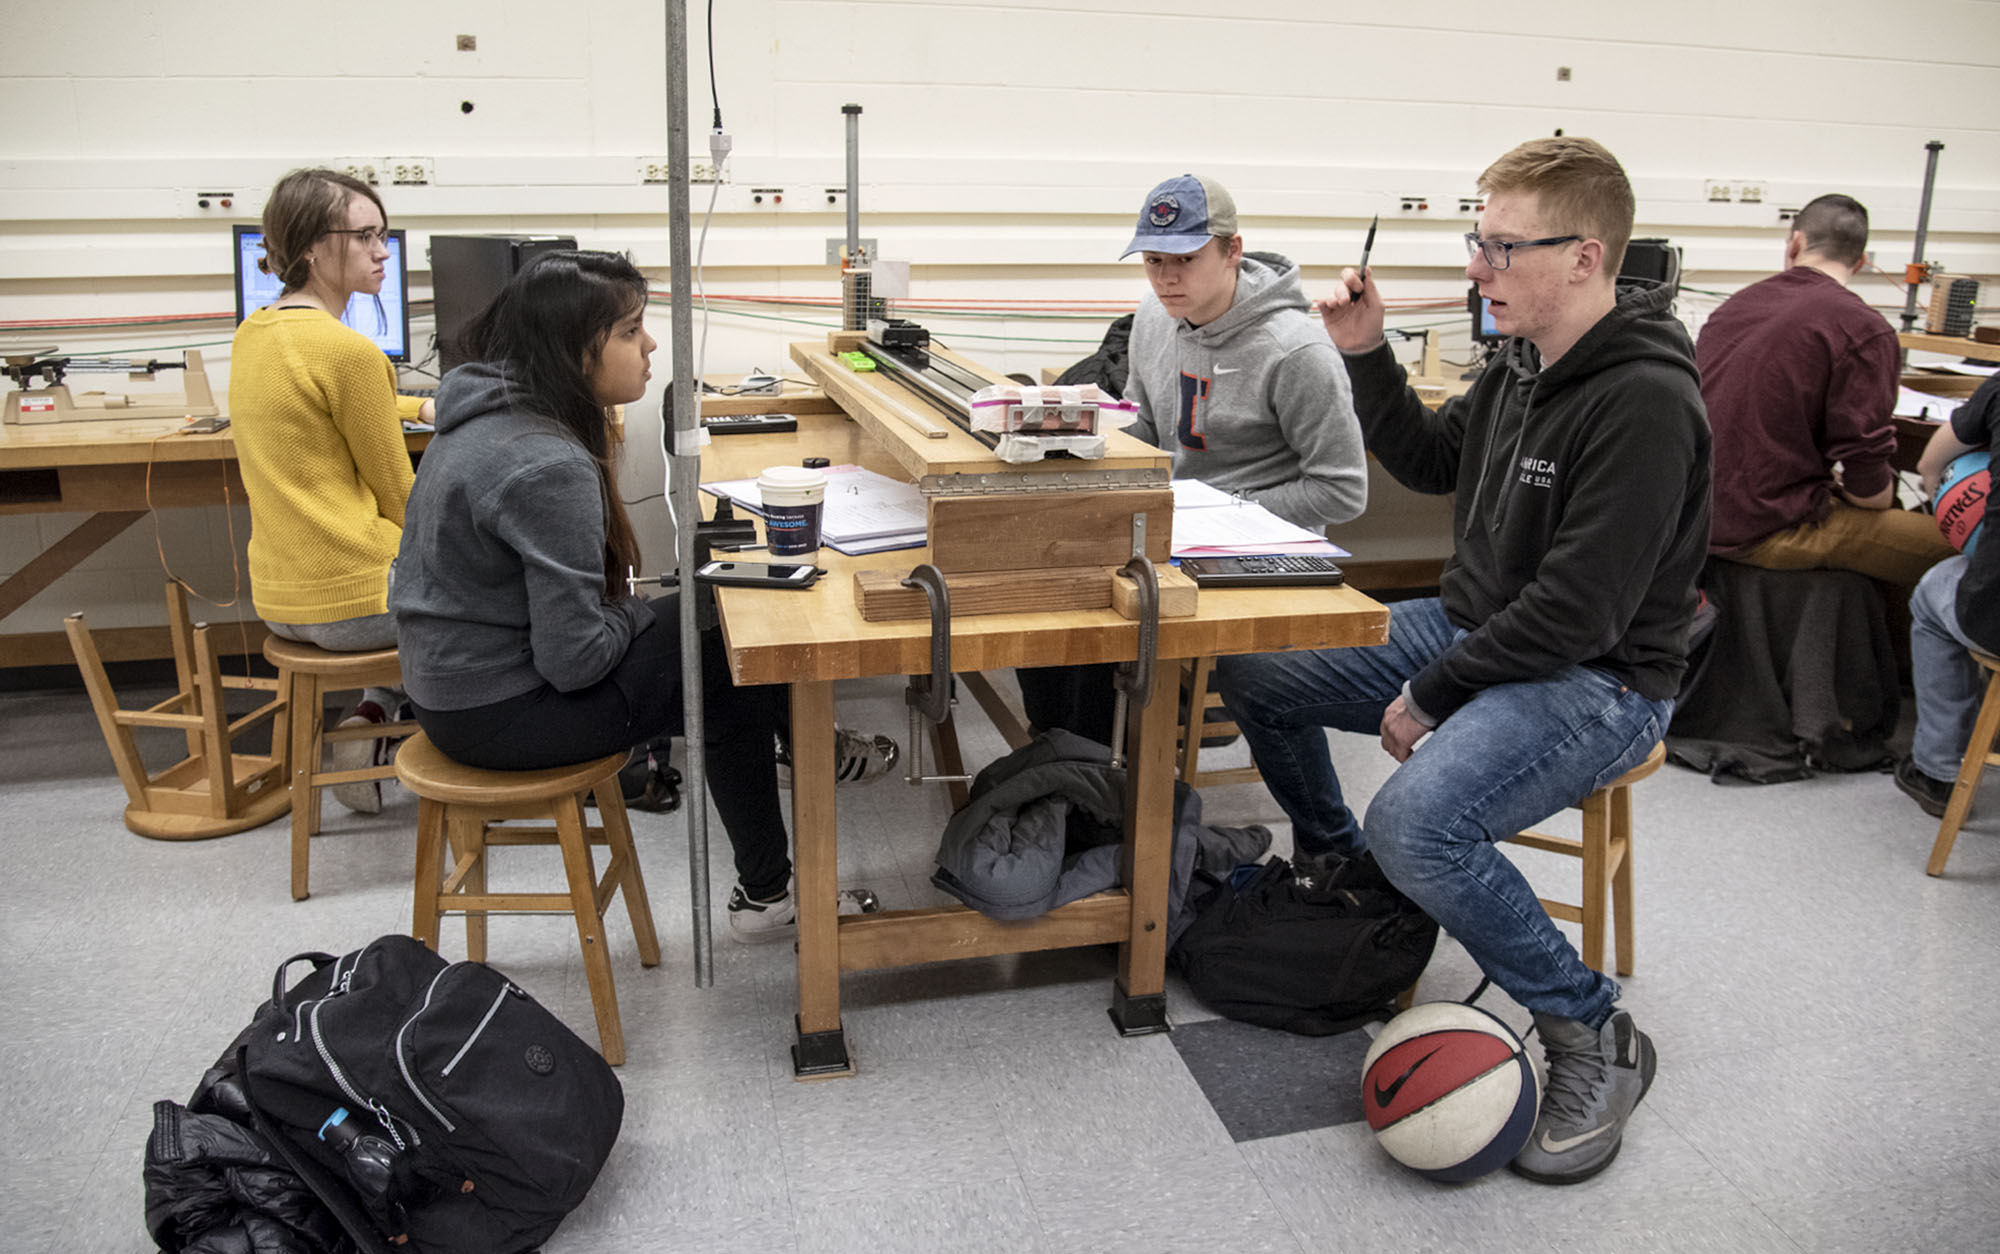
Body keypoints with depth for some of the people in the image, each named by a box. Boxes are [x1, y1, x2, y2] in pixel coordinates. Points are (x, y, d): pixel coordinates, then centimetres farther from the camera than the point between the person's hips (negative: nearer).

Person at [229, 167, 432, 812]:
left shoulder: (252, 334, 8)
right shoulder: (349, 351, -19)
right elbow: (399, 500, -11)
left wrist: (417, 406, 40)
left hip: (278, 598, 8)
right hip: (354, 600, -8)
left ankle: (372, 719, 22)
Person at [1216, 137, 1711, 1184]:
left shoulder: (1644, 401, -23)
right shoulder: (1526, 362, 5)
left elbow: (1579, 609, -26)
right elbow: (1431, 461, 20)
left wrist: (1432, 696, -18)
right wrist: (1365, 357, 6)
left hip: (1600, 681, -9)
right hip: (1475, 628, 9)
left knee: (1416, 823, -34)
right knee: (1251, 670, 5)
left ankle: (1594, 1039, -9)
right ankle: (1333, 864, 30)